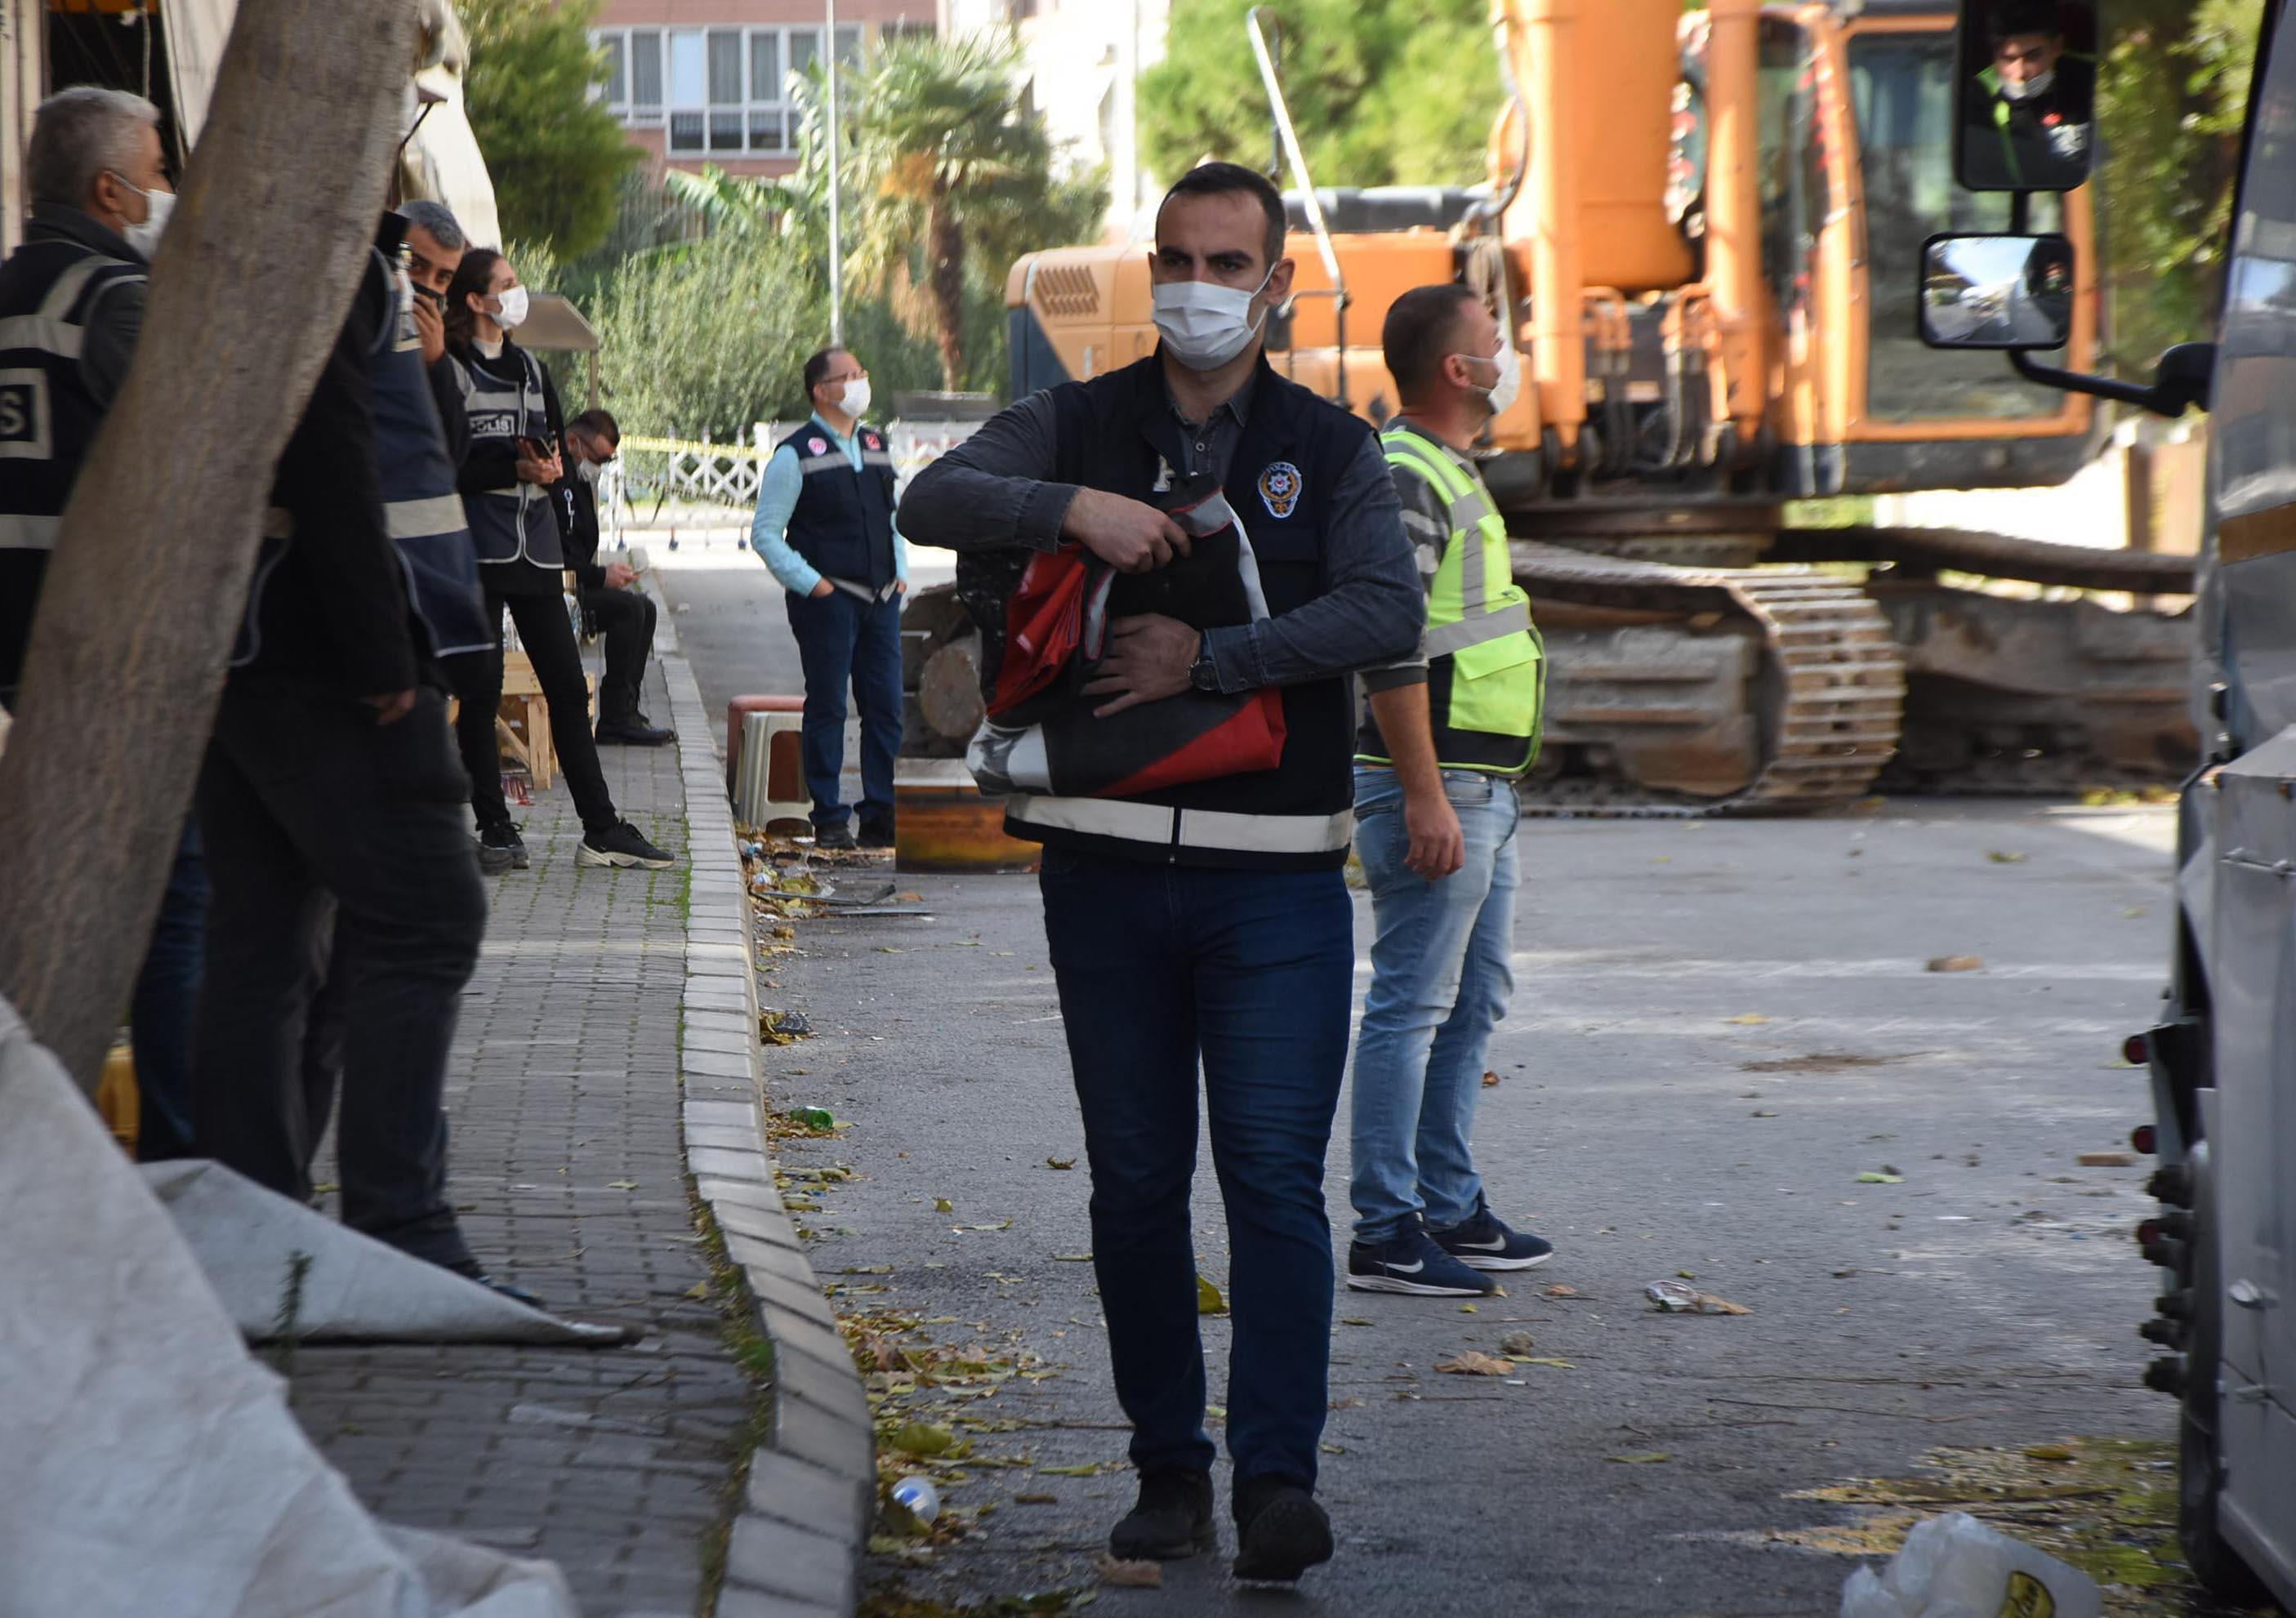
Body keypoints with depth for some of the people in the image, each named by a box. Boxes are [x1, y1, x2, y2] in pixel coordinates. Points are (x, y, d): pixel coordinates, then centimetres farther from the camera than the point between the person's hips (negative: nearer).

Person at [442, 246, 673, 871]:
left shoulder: (531, 369, 17)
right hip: (476, 549, -6)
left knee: (568, 688, 4)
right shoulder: (448, 369, -4)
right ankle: (495, 829, 3)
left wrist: (551, 464, -2)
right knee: (480, 690, -4)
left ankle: (601, 828, 6)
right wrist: (515, 469, -17)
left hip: (536, 547, 6)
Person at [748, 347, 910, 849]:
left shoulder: (876, 445, 13)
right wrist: (809, 582, -12)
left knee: (886, 708, 4)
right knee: (827, 709, -1)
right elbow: (765, 533, -5)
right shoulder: (795, 455, -6)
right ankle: (829, 821, 5)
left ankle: (882, 819, 10)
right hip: (827, 598, -6)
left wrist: (901, 572, 11)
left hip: (881, 598, 6)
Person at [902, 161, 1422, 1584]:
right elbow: (935, 501, -7)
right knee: (1136, 1183, 6)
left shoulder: (1331, 449, 6)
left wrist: (1209, 656, -17)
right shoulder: (1075, 427, 9)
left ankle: (1279, 1475, -10)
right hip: (1108, 865, 2)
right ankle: (1169, 1470, 15)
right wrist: (1072, 508, -23)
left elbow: (1388, 613, -10)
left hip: (1276, 872, -2)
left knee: (1275, 1173, -10)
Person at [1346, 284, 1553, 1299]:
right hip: (1436, 788, -10)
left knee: (1473, 1004, 15)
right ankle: (1387, 1234, -5)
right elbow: (1388, 650, -22)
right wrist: (1424, 796, -25)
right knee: (1411, 1007, -8)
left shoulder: (1450, 473, 18)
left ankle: (1450, 1207, 23)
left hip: (1480, 788, 10)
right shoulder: (1403, 478, -15)